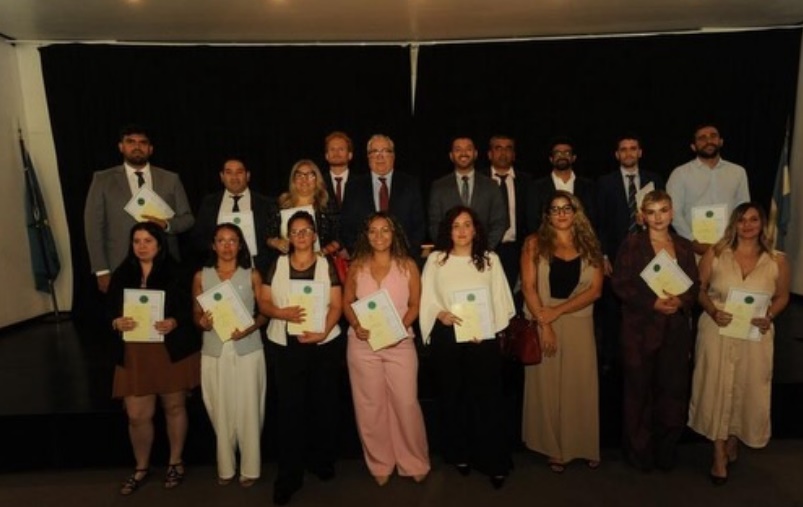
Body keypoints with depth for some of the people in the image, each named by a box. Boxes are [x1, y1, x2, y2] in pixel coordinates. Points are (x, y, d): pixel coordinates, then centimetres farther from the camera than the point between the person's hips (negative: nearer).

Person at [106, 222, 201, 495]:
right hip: (134, 354, 3)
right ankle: (141, 468, 28)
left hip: (172, 351, -2)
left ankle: (176, 463, 31)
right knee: (137, 415, 4)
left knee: (174, 408, 11)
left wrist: (174, 322, -23)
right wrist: (117, 323, -14)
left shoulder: (175, 273, -4)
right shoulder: (121, 275, 6)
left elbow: (191, 309, -5)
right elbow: (109, 312, 8)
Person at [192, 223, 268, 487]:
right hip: (214, 351, 1)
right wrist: (202, 322, -13)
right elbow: (195, 314, 9)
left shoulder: (252, 275, 1)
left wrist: (251, 327, -16)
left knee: (248, 409, 3)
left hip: (247, 349, -1)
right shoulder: (201, 277, 5)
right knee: (221, 410, 7)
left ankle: (250, 468, 17)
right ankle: (225, 467, 23)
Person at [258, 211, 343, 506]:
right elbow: (263, 303, 2)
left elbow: (336, 305, -3)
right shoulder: (277, 265, 6)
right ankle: (289, 475, 13)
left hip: (323, 345, 0)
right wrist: (283, 313, -18)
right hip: (285, 346, 0)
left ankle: (322, 462, 28)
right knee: (289, 407, 3)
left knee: (323, 404, 9)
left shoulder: (327, 265, 3)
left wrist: (323, 332, -18)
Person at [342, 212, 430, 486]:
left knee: (406, 403, 1)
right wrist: (355, 324, -11)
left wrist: (400, 327, -15)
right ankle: (380, 464, 27)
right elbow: (347, 302, 8)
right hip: (363, 344, 2)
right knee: (370, 405, 9)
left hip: (399, 343, -2)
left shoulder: (408, 265, 1)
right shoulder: (357, 266, 6)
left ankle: (414, 462, 23)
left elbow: (415, 304, 1)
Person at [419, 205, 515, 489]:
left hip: (483, 338, -1)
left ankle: (494, 462, 12)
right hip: (446, 337, 1)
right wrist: (440, 314, -18)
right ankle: (459, 454, 26)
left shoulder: (490, 259, 4)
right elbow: (426, 298, 2)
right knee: (451, 396, 10)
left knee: (486, 397, 0)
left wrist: (486, 330, -13)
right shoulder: (435, 259, 4)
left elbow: (500, 299, 0)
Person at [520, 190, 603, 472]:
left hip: (579, 324, 2)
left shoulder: (589, 245, 6)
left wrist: (557, 311, -12)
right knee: (546, 387, 5)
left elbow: (595, 290, -3)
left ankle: (583, 446, 25)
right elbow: (528, 287, -6)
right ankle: (554, 448, 20)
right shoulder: (535, 243, 0)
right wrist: (544, 324, -14)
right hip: (542, 323, -1)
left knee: (581, 386, 8)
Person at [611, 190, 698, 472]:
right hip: (640, 328, -3)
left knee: (674, 390, 5)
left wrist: (680, 301, -11)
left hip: (676, 328, 4)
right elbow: (620, 284, -7)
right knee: (639, 390, 4)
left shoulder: (684, 246, 12)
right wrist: (653, 303, -16)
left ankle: (665, 451, 24)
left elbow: (695, 285, 10)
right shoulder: (632, 244, 0)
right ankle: (639, 452, 19)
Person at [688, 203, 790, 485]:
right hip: (717, 332, -1)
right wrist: (712, 311, -15)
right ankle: (719, 456, 17)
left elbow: (782, 297, 9)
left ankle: (734, 442, 37)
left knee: (747, 389, 10)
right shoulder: (714, 254, -3)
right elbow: (699, 288, 2)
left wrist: (769, 317, -10)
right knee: (717, 388, 3)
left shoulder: (777, 261, -1)